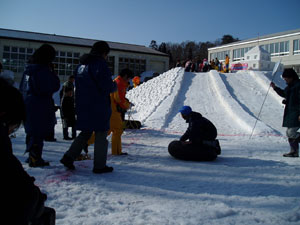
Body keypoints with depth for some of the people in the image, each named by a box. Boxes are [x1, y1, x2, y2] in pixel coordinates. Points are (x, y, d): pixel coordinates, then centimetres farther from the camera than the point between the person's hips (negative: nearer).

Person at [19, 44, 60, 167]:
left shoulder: (28, 69, 11)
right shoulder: (44, 70, -16)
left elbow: (22, 87, 18)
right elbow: (54, 87, -15)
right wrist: (52, 72, -6)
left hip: (27, 105, 9)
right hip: (41, 108, -8)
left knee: (32, 132, 17)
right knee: (39, 133, -1)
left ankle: (32, 157, 28)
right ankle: (35, 159, 4)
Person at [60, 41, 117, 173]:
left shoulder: (81, 65, 14)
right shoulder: (100, 63, -12)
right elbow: (108, 86, -17)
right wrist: (115, 87, 4)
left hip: (82, 106, 8)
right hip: (98, 107, -7)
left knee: (86, 132, 19)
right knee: (101, 134, 3)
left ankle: (69, 157, 12)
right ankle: (99, 166, 8)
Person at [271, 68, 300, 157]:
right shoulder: (290, 86, 14)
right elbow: (284, 94, 31)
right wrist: (275, 88, 21)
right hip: (290, 113, 10)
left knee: (291, 132, -14)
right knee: (289, 132, 11)